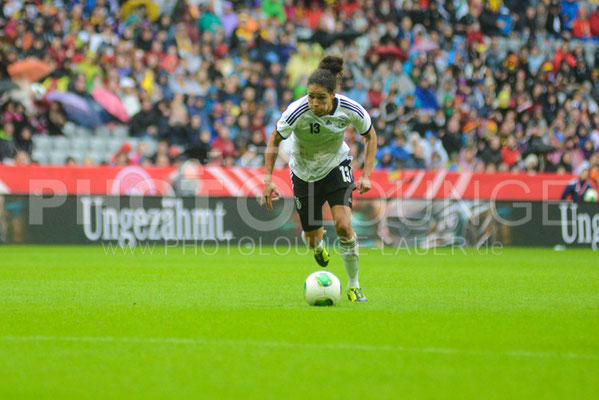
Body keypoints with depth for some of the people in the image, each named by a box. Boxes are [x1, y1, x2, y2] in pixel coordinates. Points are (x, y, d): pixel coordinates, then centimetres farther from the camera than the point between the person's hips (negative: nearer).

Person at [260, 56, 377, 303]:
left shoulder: (350, 110, -24)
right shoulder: (297, 112, -29)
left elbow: (370, 136, -4)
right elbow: (274, 140, -12)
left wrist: (366, 175, -12)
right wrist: (268, 179, -20)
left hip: (336, 166, 0)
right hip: (304, 172, 0)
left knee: (343, 224, -21)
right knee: (313, 239, 6)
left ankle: (353, 285, -3)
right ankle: (316, 242, 48)